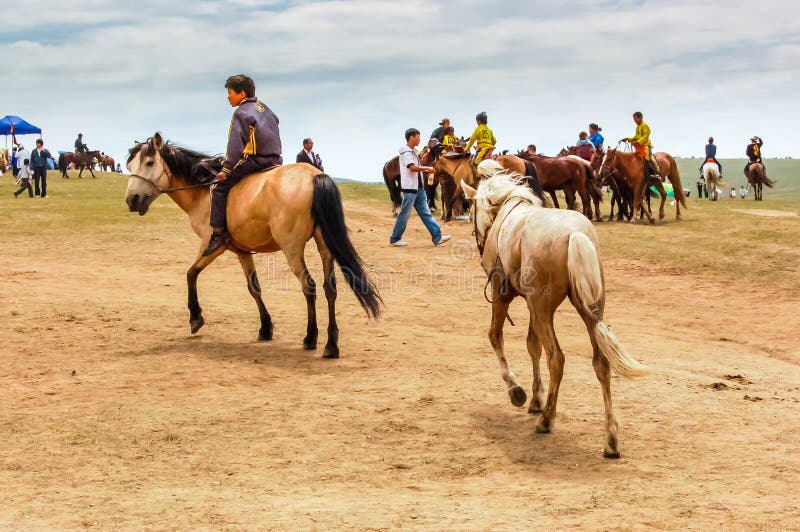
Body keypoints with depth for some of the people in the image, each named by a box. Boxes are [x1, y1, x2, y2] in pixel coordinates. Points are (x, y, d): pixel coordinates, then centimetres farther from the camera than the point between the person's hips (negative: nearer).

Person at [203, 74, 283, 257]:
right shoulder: (266, 110, 20)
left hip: (253, 160, -9)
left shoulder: (241, 113, -7)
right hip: (275, 160, 9)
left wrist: (227, 170, -11)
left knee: (221, 188, -4)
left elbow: (236, 144, -13)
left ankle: (218, 233, -9)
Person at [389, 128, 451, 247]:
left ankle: (437, 237, 5)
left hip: (418, 187, 9)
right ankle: (395, 239, 9)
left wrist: (424, 170, 4)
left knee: (425, 213, 7)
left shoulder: (413, 151, 16)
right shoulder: (405, 151, -12)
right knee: (404, 214, -2)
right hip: (409, 187, -9)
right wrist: (427, 168, -13)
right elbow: (413, 168, -22)